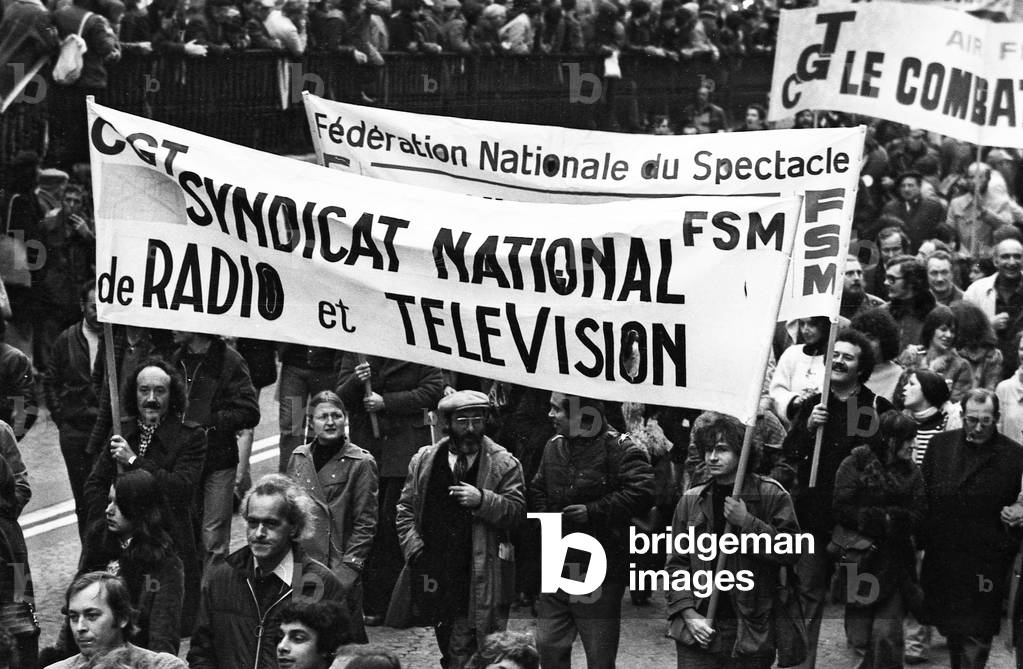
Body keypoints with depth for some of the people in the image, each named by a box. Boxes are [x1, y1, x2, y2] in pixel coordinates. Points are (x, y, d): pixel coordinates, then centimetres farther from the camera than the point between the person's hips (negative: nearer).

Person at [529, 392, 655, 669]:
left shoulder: (619, 448, -12)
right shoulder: (554, 446, 9)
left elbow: (641, 493, -24)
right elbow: (536, 490, 20)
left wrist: (593, 511, -23)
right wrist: (544, 516, -1)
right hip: (554, 569, 6)